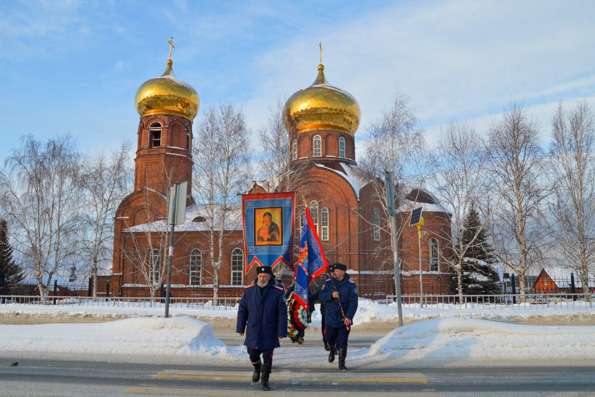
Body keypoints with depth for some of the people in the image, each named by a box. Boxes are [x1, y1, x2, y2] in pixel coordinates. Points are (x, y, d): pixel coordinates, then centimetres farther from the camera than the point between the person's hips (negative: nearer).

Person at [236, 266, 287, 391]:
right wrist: (240, 328, 4)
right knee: (253, 354, 11)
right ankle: (257, 369, 43)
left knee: (267, 357, 6)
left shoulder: (278, 292, -8)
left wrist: (282, 331, -9)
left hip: (269, 332, -2)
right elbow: (242, 310, 5)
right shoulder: (249, 290, -1)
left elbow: (282, 313, -7)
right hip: (253, 331, 2)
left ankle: (265, 380, 25)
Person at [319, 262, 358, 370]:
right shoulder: (329, 282, 1)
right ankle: (332, 351, 46)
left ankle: (342, 363, 11)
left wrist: (349, 317, -20)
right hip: (330, 318, 3)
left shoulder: (350, 284, -7)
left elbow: (353, 302, -11)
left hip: (344, 319, -3)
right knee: (330, 338, 15)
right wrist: (331, 295, -22)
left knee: (342, 343, -3)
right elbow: (321, 296, -3)